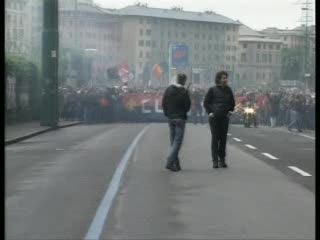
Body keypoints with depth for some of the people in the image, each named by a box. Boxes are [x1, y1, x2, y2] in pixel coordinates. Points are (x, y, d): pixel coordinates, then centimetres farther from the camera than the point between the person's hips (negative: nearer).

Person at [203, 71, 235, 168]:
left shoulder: (228, 90, 8)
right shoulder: (212, 90, -2)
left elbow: (232, 103, 20)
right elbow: (206, 102, 3)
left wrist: (230, 111, 8)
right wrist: (210, 112, -6)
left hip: (225, 117, 3)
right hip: (214, 117, -3)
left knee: (223, 139, 4)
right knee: (215, 138, -3)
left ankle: (222, 159, 11)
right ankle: (215, 160, 0)